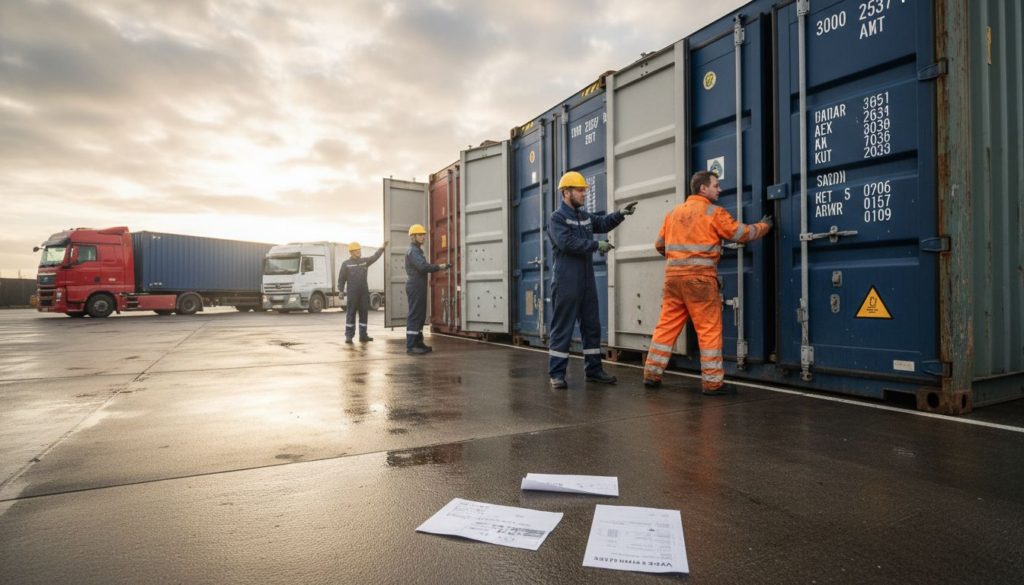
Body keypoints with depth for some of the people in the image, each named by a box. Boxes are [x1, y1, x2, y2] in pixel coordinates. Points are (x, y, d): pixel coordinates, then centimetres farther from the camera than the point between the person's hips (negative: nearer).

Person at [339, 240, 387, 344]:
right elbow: (341, 278, 0)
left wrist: (382, 248, -17)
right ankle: (349, 336, 4)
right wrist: (341, 290, -7)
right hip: (352, 293, -4)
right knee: (351, 314, -1)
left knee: (364, 313, 7)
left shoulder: (365, 261, 9)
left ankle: (363, 335, 14)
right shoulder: (346, 264, -1)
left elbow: (375, 257, -4)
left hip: (364, 292, 4)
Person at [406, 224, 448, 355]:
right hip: (415, 286, -10)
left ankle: (418, 343, 18)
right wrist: (439, 267, -16)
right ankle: (411, 346, -10)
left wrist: (436, 267, 2)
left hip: (418, 286, 10)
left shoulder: (417, 250, 21)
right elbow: (423, 266, -24)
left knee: (420, 316, 12)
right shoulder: (412, 251, -12)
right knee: (414, 315, -10)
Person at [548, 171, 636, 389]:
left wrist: (621, 213, -4)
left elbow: (603, 223, 14)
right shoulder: (556, 218, -6)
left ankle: (593, 370, 21)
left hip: (587, 281, 8)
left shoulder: (584, 216, 17)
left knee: (592, 326, 11)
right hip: (566, 283, -8)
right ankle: (556, 373, 5)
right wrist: (597, 245, -15)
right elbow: (568, 242, -19)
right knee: (562, 328, -3)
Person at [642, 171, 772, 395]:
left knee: (666, 326, 10)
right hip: (699, 277, -6)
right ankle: (712, 382, 5)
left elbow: (660, 245, 21)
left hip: (673, 275, 6)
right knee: (709, 329, 1)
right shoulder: (714, 212, -1)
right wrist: (764, 225, 23)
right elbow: (742, 234, 5)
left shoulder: (674, 213, 15)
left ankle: (652, 373, 14)